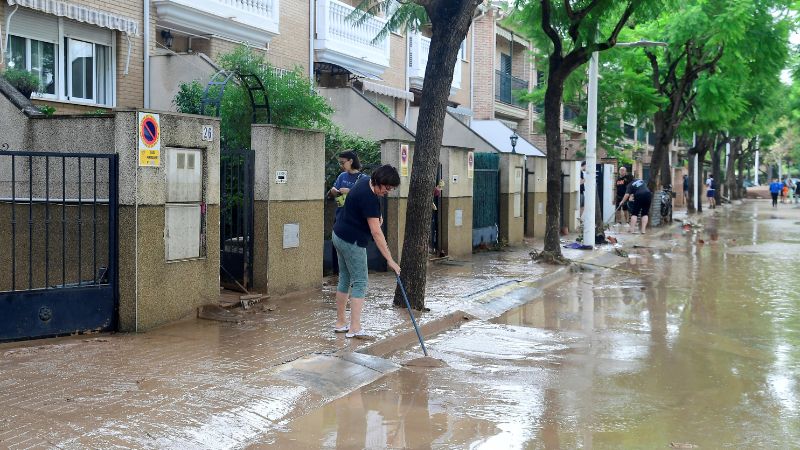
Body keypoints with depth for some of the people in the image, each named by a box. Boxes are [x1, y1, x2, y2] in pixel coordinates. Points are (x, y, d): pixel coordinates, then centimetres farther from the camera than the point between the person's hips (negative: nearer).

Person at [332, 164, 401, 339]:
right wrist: (390, 260, -27)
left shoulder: (365, 180, 2)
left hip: (340, 236, 10)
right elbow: (376, 233, -28)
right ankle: (355, 329, -8)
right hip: (352, 242, -10)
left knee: (345, 280, 14)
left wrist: (377, 215, 10)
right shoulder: (369, 198, -26)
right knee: (359, 283, -6)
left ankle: (340, 323, 21)